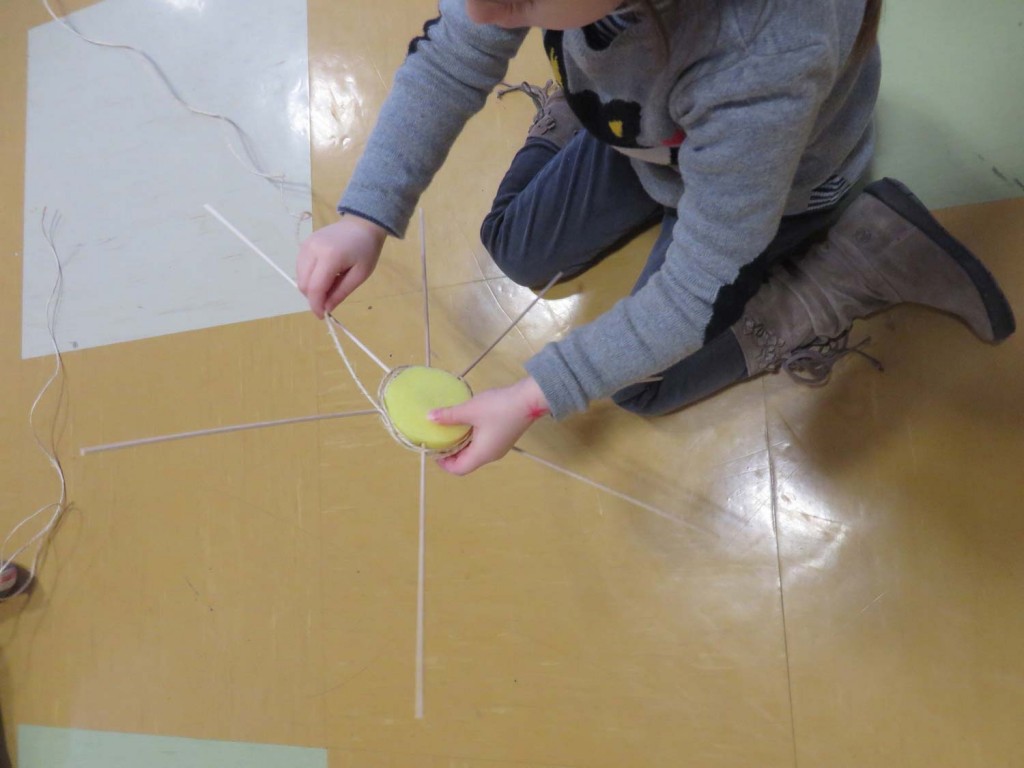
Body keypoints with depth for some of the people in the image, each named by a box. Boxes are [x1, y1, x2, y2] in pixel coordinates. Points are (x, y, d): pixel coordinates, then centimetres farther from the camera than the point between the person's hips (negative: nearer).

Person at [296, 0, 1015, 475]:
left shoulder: (764, 61, -48)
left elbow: (697, 293, -36)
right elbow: (452, 58, -20)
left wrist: (534, 399, -34)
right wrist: (366, 216, -29)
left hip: (771, 183, -4)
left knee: (639, 385, 3)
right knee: (515, 249, 7)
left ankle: (864, 256, 3)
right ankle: (576, 112, 30)